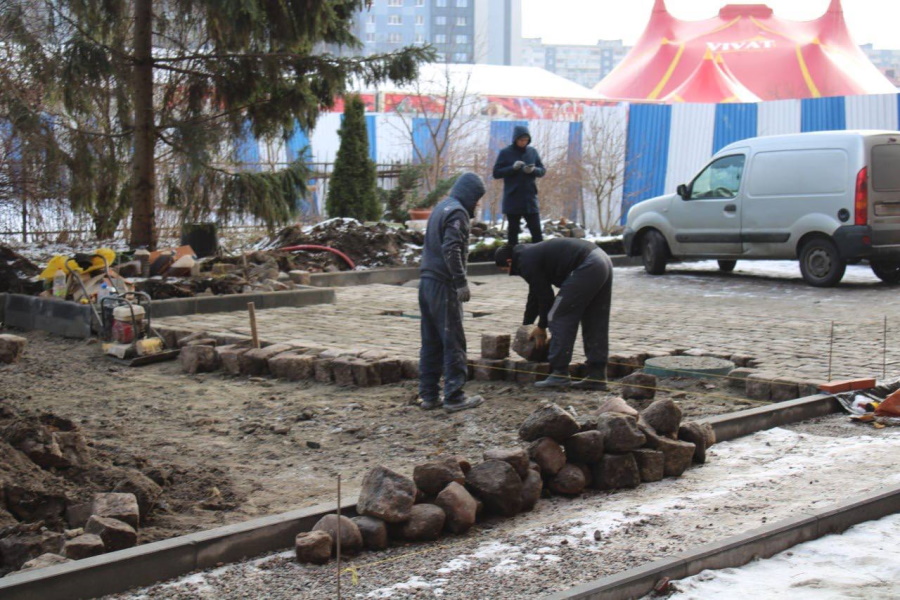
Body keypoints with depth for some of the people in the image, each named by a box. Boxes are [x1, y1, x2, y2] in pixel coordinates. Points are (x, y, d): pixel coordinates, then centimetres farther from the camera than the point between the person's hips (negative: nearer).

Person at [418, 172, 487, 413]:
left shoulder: (441, 207, 18)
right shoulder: (457, 212, -10)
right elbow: (451, 250, -21)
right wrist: (461, 282, -20)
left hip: (427, 282, 9)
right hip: (443, 285, -9)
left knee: (431, 342, 11)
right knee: (453, 341, -4)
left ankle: (429, 395, 15)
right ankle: (454, 397, -2)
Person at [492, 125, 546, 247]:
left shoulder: (532, 151, 6)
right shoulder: (505, 153, -2)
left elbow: (542, 170, 8)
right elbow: (496, 173, -5)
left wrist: (533, 170, -14)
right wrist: (513, 168, -18)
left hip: (530, 198, 2)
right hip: (512, 200, -2)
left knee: (536, 231, 1)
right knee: (513, 231, 5)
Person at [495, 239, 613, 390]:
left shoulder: (526, 263, -3)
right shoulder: (532, 253, 28)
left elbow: (545, 296, -1)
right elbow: (535, 294, 38)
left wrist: (541, 327, 13)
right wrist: (525, 325, 46)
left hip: (587, 268, -10)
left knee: (559, 317, -2)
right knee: (596, 325, 13)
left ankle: (559, 374, -2)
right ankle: (597, 376, 15)